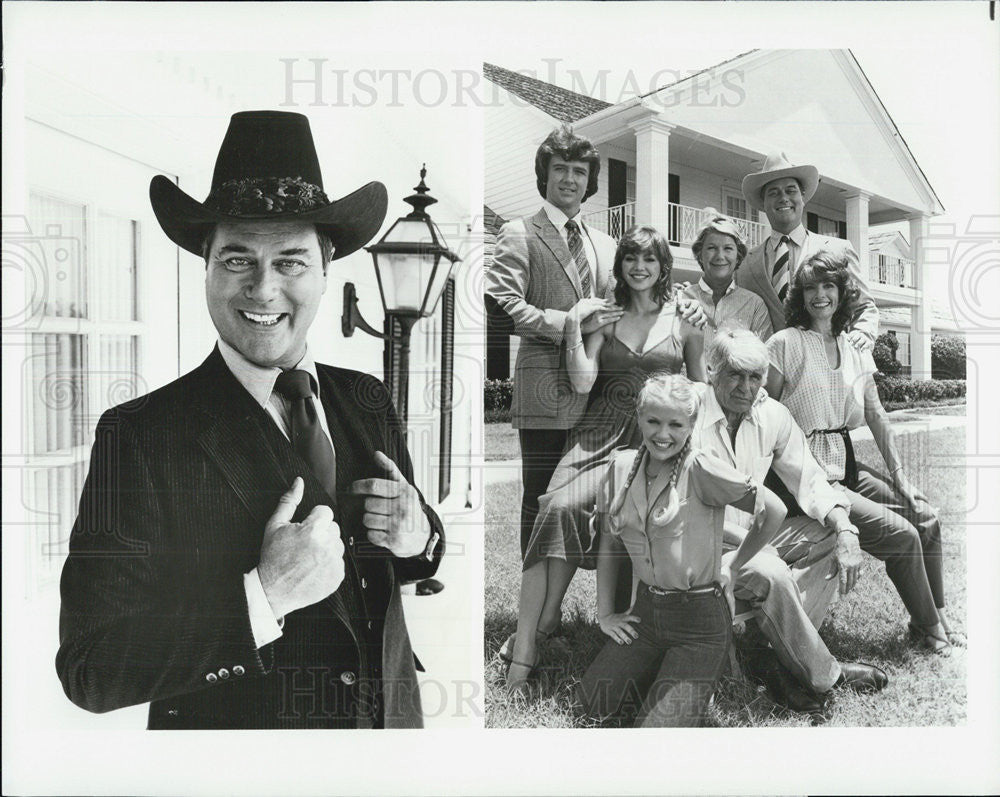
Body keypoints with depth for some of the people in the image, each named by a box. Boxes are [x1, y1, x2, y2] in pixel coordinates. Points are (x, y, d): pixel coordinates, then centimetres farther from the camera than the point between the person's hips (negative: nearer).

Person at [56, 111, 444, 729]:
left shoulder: (369, 402, -6)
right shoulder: (139, 436, -18)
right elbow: (89, 672, -20)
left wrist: (418, 536, -17)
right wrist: (263, 597, -31)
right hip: (232, 748, -4)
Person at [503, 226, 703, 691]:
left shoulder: (683, 319, 11)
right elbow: (582, 382, 3)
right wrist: (573, 333, -6)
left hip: (657, 438, -2)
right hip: (602, 430, 2)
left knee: (569, 505, -28)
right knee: (555, 508, -25)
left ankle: (541, 623, -10)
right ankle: (523, 655, -22)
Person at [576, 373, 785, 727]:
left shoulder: (701, 469, -18)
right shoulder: (622, 466, 0)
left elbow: (773, 511, -13)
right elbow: (609, 544, 9)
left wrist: (733, 565, -2)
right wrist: (605, 614, 8)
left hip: (700, 620, -5)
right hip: (647, 611, 6)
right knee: (595, 702, -2)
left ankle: (696, 682, 19)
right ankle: (666, 672, 20)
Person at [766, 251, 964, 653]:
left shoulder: (854, 350, 10)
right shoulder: (785, 344, -10)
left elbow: (877, 417, 11)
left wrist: (900, 476, 7)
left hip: (847, 467, 7)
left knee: (925, 516, 0)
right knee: (900, 533, -11)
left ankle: (936, 617, 18)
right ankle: (929, 627, 12)